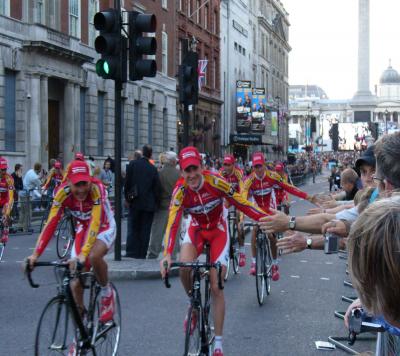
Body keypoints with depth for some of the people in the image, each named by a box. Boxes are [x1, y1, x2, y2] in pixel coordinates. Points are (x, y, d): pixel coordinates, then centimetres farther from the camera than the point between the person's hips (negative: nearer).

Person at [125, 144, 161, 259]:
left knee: (133, 227, 7)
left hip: (135, 202, 0)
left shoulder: (132, 164, -4)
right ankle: (142, 253, 5)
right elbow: (157, 188, -1)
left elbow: (127, 182, -3)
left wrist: (127, 197, 6)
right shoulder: (153, 169, -3)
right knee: (145, 229, 5)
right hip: (149, 203, 0)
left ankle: (131, 251, -1)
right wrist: (156, 202, 9)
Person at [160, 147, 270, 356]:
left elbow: (240, 203, -20)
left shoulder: (215, 182, -27)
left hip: (218, 230, -1)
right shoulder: (180, 191, -24)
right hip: (196, 229, 1)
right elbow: (172, 223, -31)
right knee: (184, 267, -29)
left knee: (216, 288, -4)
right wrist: (167, 255, -44)